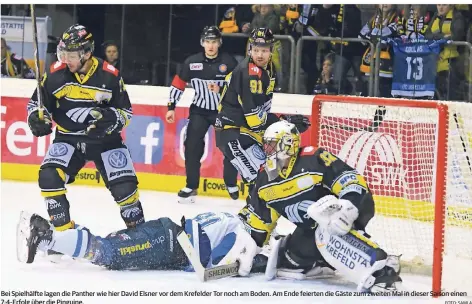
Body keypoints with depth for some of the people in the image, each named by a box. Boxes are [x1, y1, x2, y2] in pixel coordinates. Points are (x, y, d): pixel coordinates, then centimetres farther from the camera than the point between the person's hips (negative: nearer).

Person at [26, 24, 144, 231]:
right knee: (49, 177, -19)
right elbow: (36, 103, 2)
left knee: (124, 185, -9)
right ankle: (63, 229, -5)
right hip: (68, 138, 1)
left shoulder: (109, 76, -14)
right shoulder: (55, 74, -11)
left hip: (105, 139, -1)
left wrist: (111, 118, -26)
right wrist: (36, 118, -19)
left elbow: (125, 112, -4)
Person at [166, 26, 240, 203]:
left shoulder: (229, 62, -10)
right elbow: (178, 84, 1)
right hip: (199, 110, 1)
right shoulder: (192, 62, -6)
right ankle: (191, 187, 5)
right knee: (192, 146, -7)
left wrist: (222, 90, -23)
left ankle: (231, 184, 17)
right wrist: (171, 107, -1)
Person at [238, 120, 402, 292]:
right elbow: (258, 217, 12)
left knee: (329, 231, -40)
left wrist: (349, 206, -43)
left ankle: (381, 267, -48)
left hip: (337, 215, -8)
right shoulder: (266, 178, 2)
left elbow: (352, 180, -27)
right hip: (310, 228, 8)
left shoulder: (314, 160, -21)